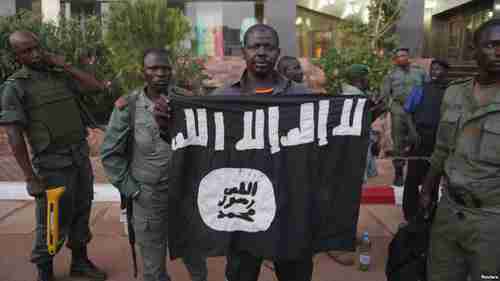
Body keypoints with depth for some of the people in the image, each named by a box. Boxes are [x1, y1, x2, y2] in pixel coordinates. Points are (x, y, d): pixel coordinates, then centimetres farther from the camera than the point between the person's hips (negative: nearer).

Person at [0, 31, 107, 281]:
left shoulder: (61, 75, 9)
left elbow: (97, 86, 2)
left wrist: (65, 66, -2)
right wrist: (31, 178, -15)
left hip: (81, 157, 5)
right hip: (53, 164, -5)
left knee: (81, 214, 16)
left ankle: (79, 261, 35)